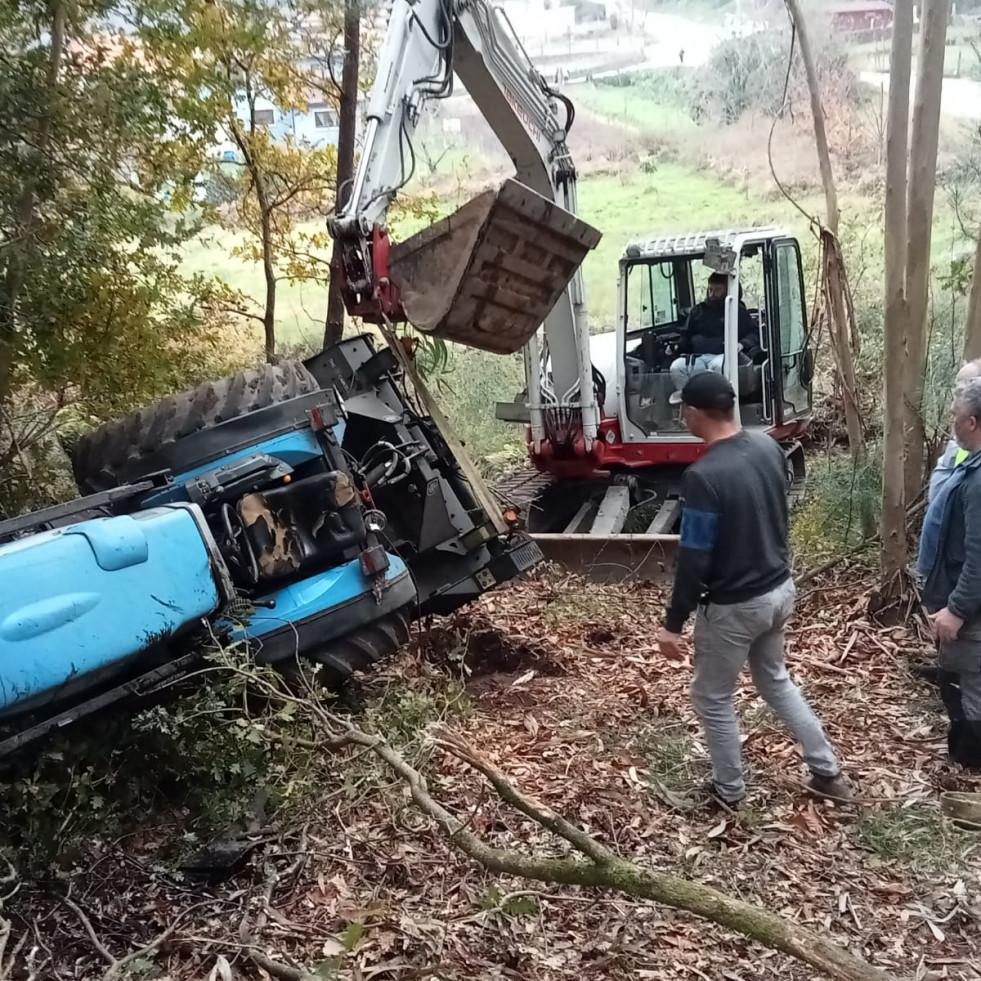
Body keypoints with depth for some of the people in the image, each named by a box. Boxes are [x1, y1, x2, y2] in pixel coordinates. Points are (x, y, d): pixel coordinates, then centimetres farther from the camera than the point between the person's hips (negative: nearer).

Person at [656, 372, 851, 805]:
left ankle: (729, 791, 31)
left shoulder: (703, 476, -26)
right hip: (780, 589, 8)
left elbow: (694, 561, -22)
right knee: (775, 679, 28)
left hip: (734, 606, -7)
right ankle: (828, 772, 35)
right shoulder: (768, 447, -4)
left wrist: (673, 623, -13)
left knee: (712, 697, 15)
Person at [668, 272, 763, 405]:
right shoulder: (697, 311, 26)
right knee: (676, 367, -31)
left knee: (719, 366, -42)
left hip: (723, 355, -3)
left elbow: (754, 334, 12)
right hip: (698, 356, 3)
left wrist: (742, 344, -10)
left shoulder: (738, 311, 18)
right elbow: (686, 337, 28)